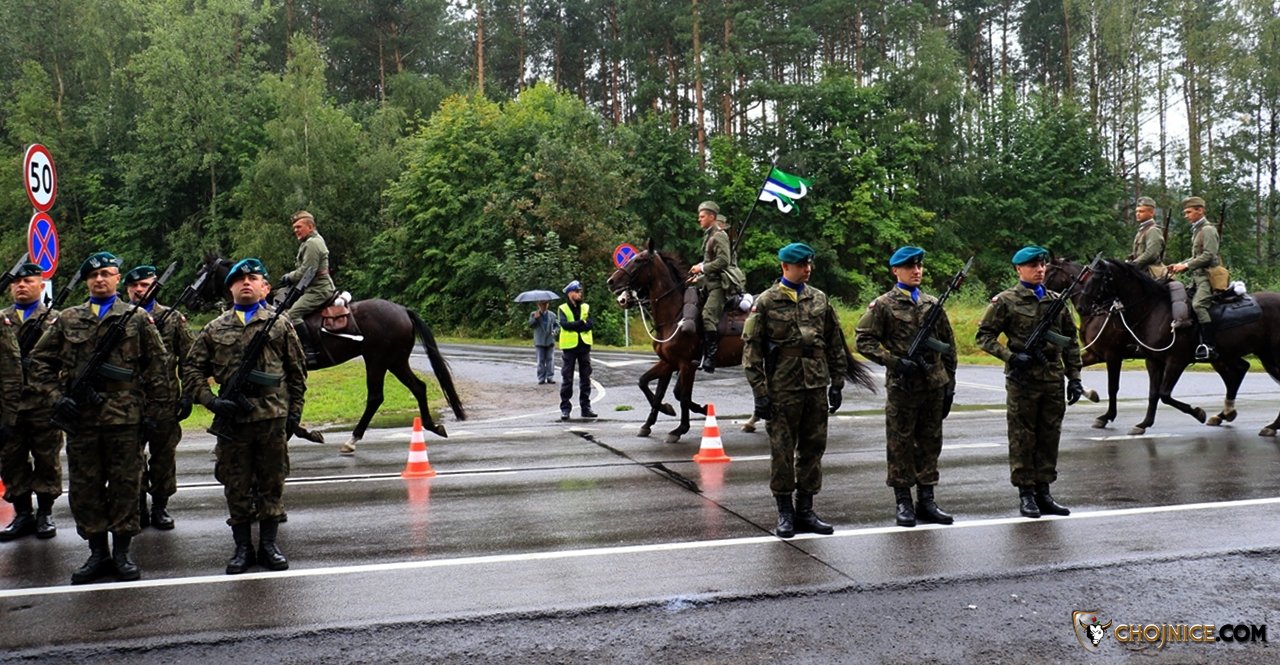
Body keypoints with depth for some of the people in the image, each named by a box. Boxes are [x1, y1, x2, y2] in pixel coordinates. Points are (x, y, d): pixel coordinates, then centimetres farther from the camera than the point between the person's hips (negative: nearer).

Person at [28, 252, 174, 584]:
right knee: (84, 487, 7)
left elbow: (157, 368, 4)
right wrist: (56, 397, -1)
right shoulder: (67, 319, 11)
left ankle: (122, 552, 13)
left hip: (125, 417, -2)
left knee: (125, 485, 3)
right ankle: (97, 552, 18)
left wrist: (154, 411, -2)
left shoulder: (138, 319, 5)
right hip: (80, 418, 2)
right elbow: (40, 361, 12)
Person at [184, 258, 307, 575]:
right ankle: (243, 548, 18)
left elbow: (297, 371, 8)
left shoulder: (280, 324, 6)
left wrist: (294, 411, 3)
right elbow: (191, 370, 9)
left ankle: (269, 545, 18)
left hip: (272, 417, -1)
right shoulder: (214, 329, 9)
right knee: (236, 486, 7)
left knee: (272, 483, 7)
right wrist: (211, 401, -6)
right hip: (232, 418, 1)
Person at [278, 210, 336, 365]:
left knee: (293, 314, -22)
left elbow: (306, 271, -20)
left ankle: (310, 352, -27)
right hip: (318, 288, 12)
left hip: (318, 290, -12)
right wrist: (290, 277, 12)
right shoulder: (315, 240, 19)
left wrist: (289, 277, -7)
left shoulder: (312, 243, -15)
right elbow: (305, 269, 24)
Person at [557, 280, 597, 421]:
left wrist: (574, 326, -17)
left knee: (585, 378, 7)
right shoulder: (563, 308, -1)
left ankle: (586, 407, 14)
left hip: (584, 346, 3)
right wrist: (582, 322, -18)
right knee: (567, 379, 0)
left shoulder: (586, 307, 7)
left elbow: (591, 323, -7)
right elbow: (565, 324, -18)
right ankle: (565, 408, 5)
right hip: (569, 346, -3)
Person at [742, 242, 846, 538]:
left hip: (817, 387, 4)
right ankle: (785, 513, 13)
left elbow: (835, 344, 14)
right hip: (782, 388, -4)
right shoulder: (766, 302, -3)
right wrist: (760, 392, -10)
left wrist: (836, 383, 9)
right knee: (782, 450, 2)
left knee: (813, 448, 9)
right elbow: (751, 349, -5)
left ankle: (805, 511, 19)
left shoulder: (820, 299, 9)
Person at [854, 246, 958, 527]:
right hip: (902, 386, -5)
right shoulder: (883, 305, -2)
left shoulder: (933, 304, 12)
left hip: (934, 385, 5)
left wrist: (949, 383, 11)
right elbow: (862, 340, -8)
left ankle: (926, 500, 19)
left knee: (930, 443, 9)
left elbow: (948, 345, 16)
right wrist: (895, 361, -16)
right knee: (900, 444, 3)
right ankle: (903, 503, 11)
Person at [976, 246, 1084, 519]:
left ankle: (1043, 492, 18)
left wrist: (1074, 377, 9)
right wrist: (1010, 356, -16)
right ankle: (1026, 494, 10)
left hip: (1053, 380, 5)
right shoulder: (1006, 301, -3)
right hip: (1022, 380, -4)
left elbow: (1071, 341, 14)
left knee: (1050, 437, 8)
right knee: (1022, 439, 2)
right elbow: (984, 336, -4)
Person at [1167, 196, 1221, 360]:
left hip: (1209, 276, -10)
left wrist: (1186, 265, -18)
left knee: (1198, 304, -26)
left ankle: (1209, 346, -29)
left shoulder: (1208, 229, -7)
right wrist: (1179, 265, 11)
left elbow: (1208, 255, -18)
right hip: (1197, 277, 10)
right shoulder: (1196, 231, 20)